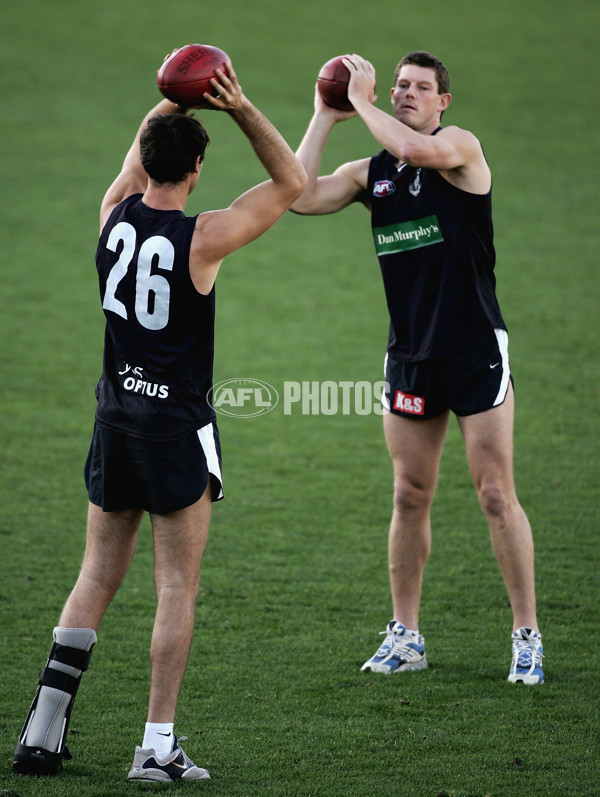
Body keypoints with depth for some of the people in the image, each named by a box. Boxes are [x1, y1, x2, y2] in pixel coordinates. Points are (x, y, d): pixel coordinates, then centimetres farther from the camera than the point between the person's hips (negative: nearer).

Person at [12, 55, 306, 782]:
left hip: (114, 417, 6)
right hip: (177, 426, -5)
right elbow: (291, 182, -6)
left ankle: (42, 732, 8)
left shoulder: (114, 217, -1)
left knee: (96, 577, 12)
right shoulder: (202, 239, -16)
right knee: (177, 588, 1)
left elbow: (141, 148, 22)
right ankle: (158, 748, -1)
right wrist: (240, 109, -9)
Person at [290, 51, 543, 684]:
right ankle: (405, 636, 17)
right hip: (409, 354, 5)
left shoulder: (461, 147, -6)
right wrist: (325, 116, 1)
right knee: (410, 497, 8)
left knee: (496, 495, -4)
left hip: (476, 351, -5)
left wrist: (361, 99, -14)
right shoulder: (372, 173, 9)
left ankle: (527, 637, 3)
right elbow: (300, 197, -2)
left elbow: (413, 148, -28)